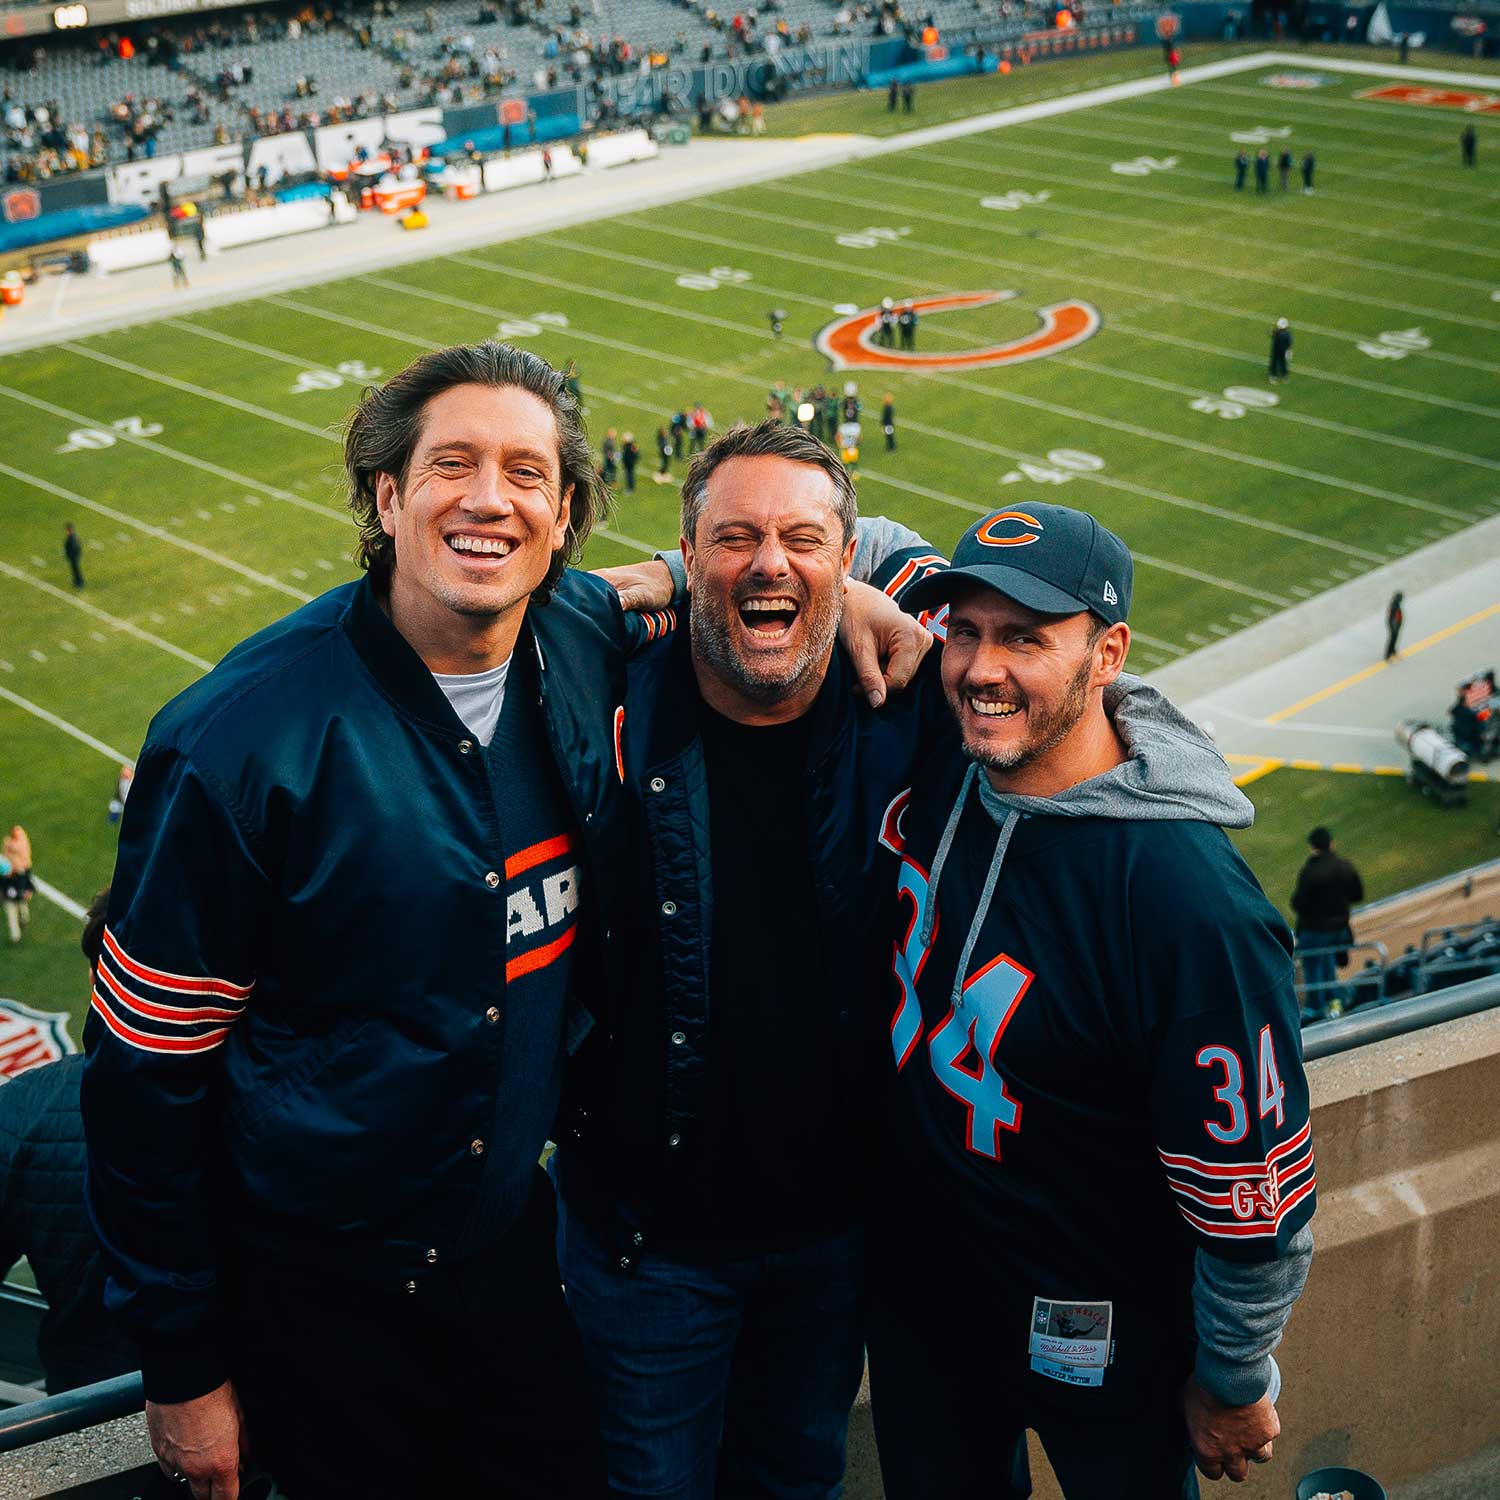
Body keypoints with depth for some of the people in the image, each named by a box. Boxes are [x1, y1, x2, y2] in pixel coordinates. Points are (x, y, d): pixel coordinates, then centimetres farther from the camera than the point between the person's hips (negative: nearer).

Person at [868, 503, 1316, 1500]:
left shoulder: (1195, 903, -33)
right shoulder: (941, 760, -13)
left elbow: (1253, 1196, -23)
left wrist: (1234, 1386, -10)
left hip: (1098, 1339, -5)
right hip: (912, 1277, 6)